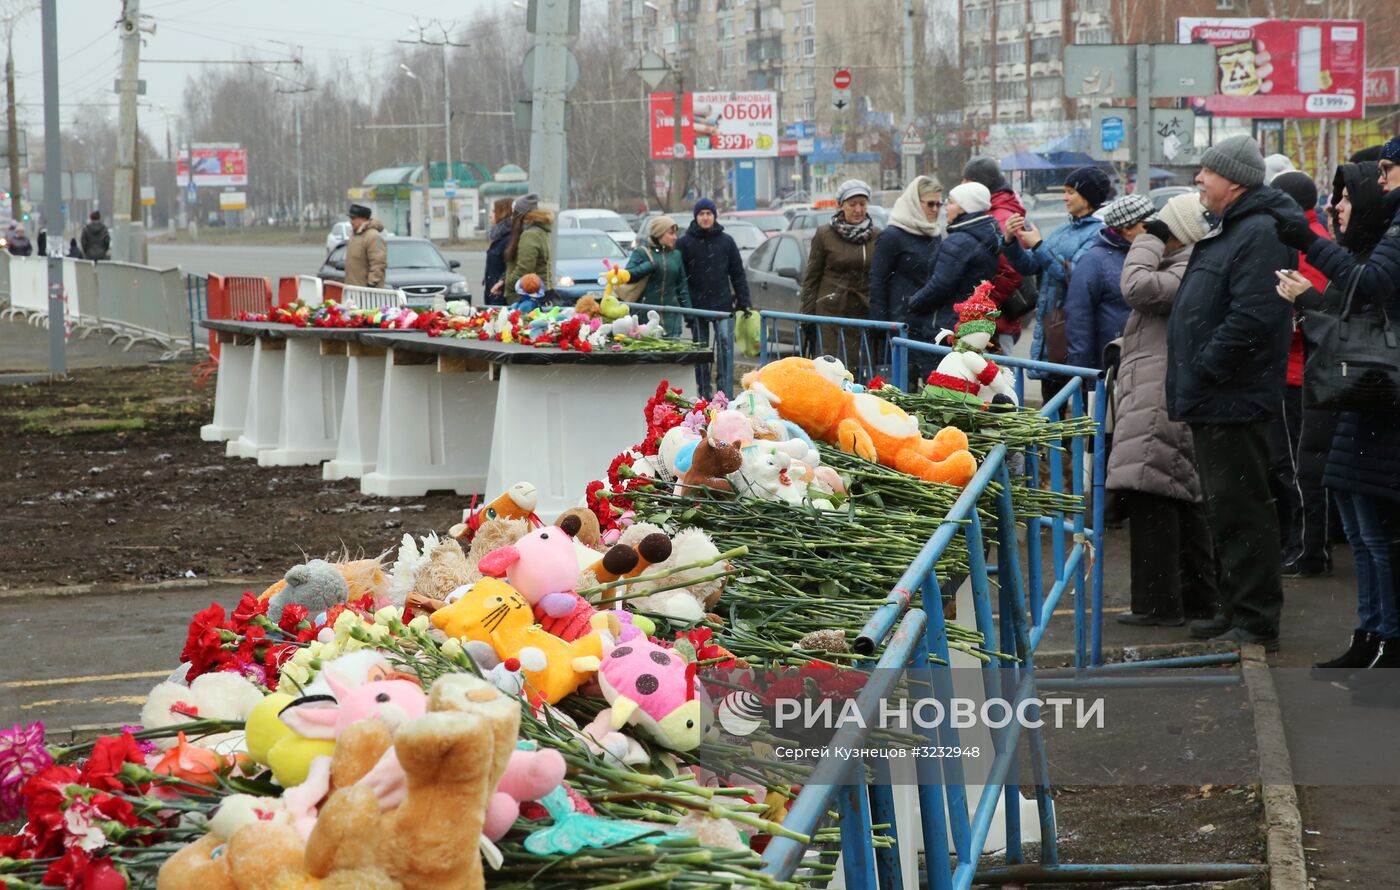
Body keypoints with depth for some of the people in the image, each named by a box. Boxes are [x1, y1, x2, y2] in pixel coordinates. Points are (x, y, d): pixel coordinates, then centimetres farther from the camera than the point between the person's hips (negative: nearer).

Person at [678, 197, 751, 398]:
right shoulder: (685, 243, 3)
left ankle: (725, 394, -11)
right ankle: (704, 395, 11)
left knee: (725, 347, -9)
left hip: (723, 304, 0)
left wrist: (744, 302, 2)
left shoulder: (726, 242, 8)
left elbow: (738, 273, 9)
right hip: (696, 306, 0)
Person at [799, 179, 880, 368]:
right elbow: (811, 278, 4)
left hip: (864, 314, 2)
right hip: (830, 312, -2)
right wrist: (807, 317, -1)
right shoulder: (825, 234, 3)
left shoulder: (877, 236, 9)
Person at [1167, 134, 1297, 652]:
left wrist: (1202, 368, -19)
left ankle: (1257, 624, -3)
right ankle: (1237, 610, 26)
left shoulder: (1259, 235, -16)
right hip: (1214, 401, 11)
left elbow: (1251, 319, -26)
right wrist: (1188, 384, 17)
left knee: (1240, 512, -7)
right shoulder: (1226, 231, 18)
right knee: (1223, 511, 17)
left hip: (1235, 402, -11)